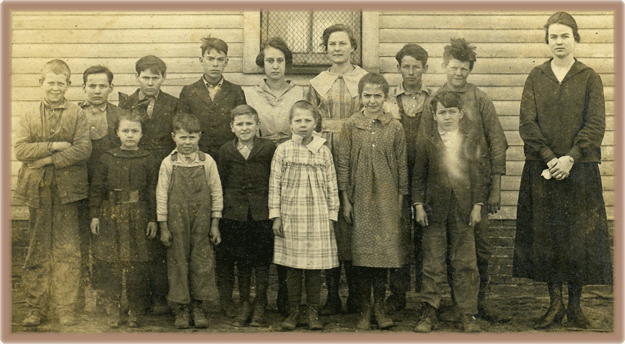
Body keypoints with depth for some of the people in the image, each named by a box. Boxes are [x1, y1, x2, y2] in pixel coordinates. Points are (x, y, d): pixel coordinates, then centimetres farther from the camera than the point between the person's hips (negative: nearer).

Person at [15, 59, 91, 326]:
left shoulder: (77, 115, 4)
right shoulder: (30, 116, 11)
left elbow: (83, 150, -8)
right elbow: (20, 149, -1)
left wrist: (48, 159, -13)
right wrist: (54, 146, -12)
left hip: (67, 189, -2)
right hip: (38, 190, 2)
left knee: (67, 250, 0)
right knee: (38, 250, 6)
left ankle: (65, 308, 8)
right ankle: (36, 307, 15)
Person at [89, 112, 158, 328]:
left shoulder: (147, 160, 4)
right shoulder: (107, 159, 5)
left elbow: (153, 191, 5)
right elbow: (96, 188, 7)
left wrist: (152, 219, 2)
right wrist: (94, 215, 1)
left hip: (137, 217, -1)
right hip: (110, 216, 1)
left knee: (137, 265, 0)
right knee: (108, 263, 0)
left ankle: (135, 312, 12)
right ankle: (113, 312, 10)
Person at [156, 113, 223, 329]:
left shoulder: (207, 162, -1)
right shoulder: (168, 164, -2)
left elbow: (216, 193, 3)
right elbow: (162, 195, 1)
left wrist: (215, 224, 2)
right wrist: (163, 227, -1)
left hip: (201, 222, 1)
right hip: (176, 223, 0)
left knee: (202, 263, 5)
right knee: (177, 263, 5)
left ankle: (198, 307, 20)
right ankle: (181, 309, 17)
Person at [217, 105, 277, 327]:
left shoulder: (269, 148, -1)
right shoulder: (226, 151, 6)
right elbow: (221, 184, 10)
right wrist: (218, 214, 7)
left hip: (262, 213, -2)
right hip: (235, 213, 2)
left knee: (262, 259, 3)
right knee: (241, 261, 9)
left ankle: (260, 306, 16)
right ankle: (244, 306, 21)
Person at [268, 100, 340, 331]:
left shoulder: (323, 152, 5)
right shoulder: (283, 150, 2)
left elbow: (331, 186, 7)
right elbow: (275, 184, 3)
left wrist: (332, 216, 4)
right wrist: (276, 216, 0)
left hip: (318, 217, 1)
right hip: (291, 216, 0)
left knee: (315, 266, 4)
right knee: (292, 266, 5)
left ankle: (313, 312, 17)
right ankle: (294, 311, 18)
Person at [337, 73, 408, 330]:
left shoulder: (395, 128, 3)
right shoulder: (350, 126, 1)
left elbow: (402, 166, 6)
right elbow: (342, 164, 2)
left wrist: (401, 200, 4)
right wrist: (345, 200, -2)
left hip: (387, 199, 0)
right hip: (359, 197, 0)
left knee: (384, 251, 3)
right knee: (361, 252, 2)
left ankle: (379, 306, 17)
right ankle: (364, 308, 14)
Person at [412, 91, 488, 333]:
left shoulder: (473, 137, 3)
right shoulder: (426, 139, 2)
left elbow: (480, 173, 4)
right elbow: (419, 175, 5)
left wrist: (478, 205, 0)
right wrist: (418, 205, 0)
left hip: (464, 208, 0)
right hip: (435, 207, 0)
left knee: (466, 263, 4)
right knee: (432, 263, 5)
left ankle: (468, 314, 15)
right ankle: (429, 313, 15)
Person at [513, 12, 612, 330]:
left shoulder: (589, 78, 4)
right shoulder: (536, 77, 7)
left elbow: (595, 125, -3)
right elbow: (527, 123, 0)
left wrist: (570, 158, -15)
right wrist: (549, 157, -12)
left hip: (580, 168, -1)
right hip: (542, 170, 1)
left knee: (580, 236, 1)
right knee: (546, 235, 3)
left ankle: (575, 306, 13)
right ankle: (555, 304, 15)